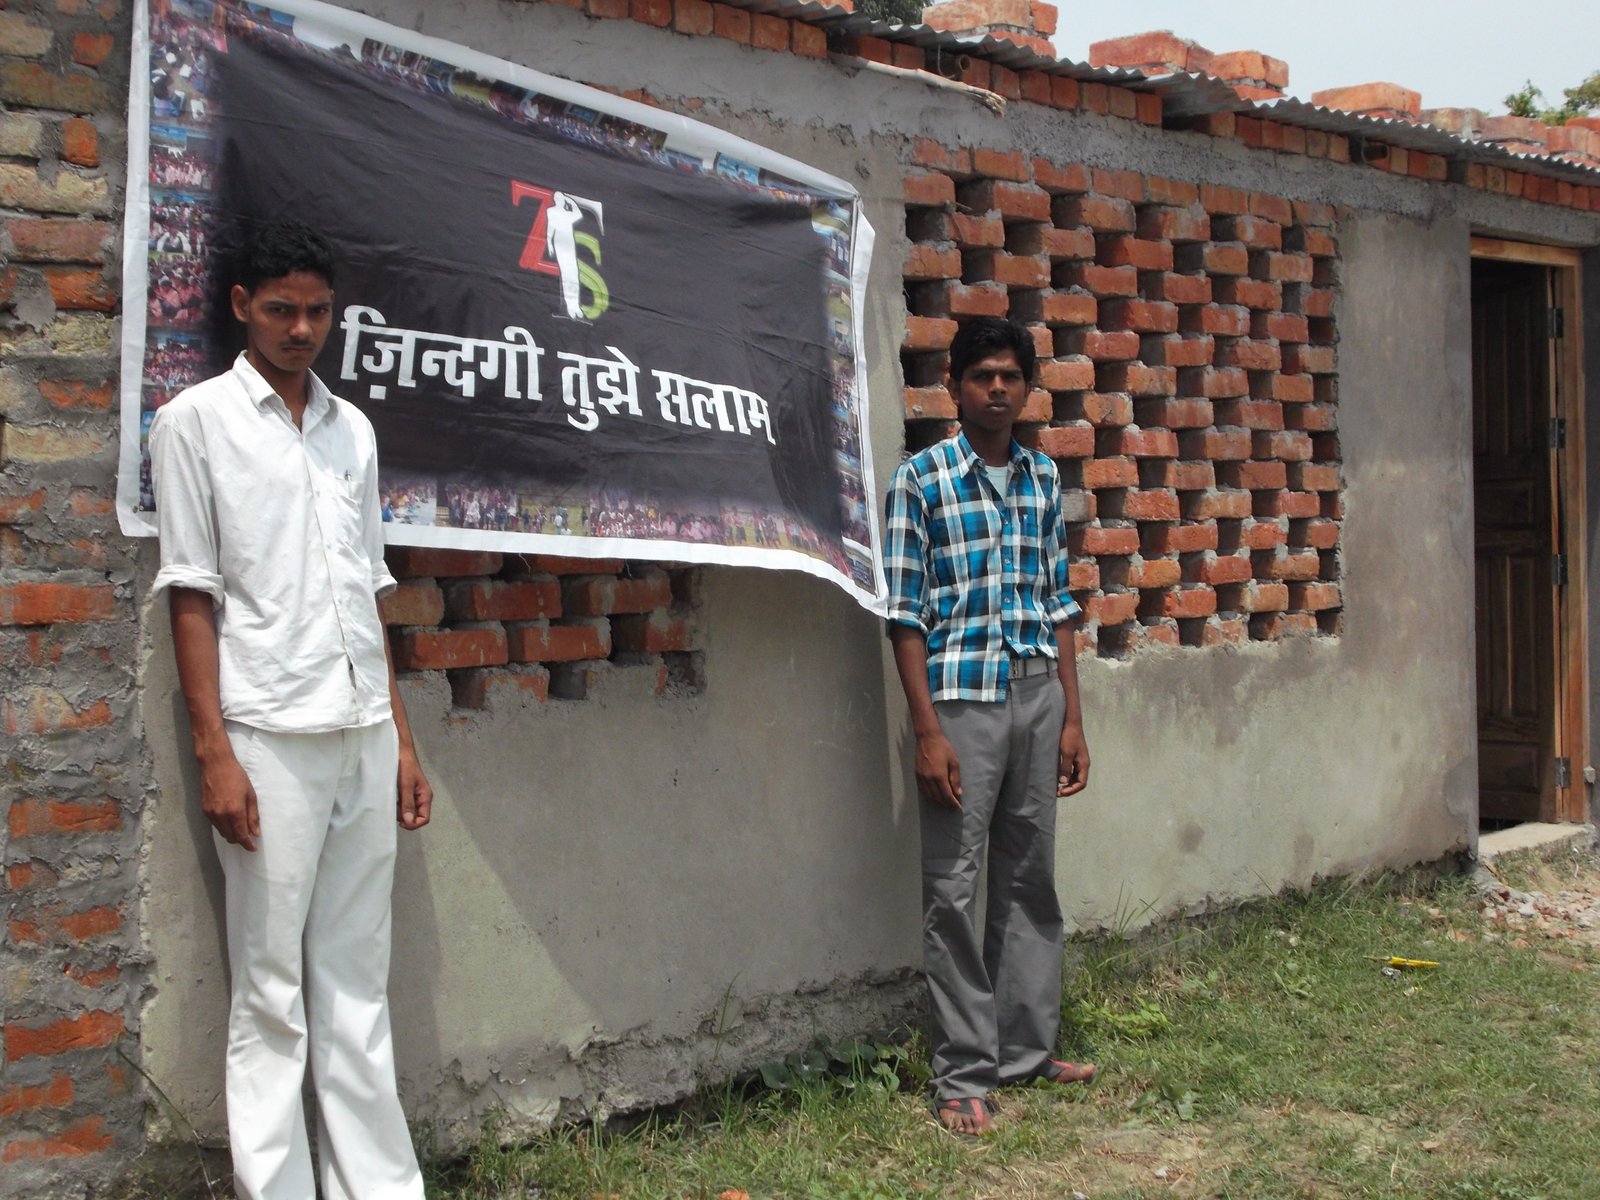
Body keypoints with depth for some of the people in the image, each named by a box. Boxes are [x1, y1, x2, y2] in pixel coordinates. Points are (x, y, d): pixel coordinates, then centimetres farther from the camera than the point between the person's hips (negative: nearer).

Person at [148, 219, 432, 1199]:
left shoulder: (352, 429, 16)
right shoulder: (196, 421, 2)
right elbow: (192, 594, -3)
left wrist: (401, 737, 14)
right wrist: (214, 753, -11)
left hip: (364, 736, 5)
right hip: (269, 738, -5)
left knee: (359, 982, 9)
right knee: (272, 994, 0)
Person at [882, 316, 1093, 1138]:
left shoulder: (1044, 478, 11)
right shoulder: (921, 479, -5)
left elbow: (1057, 604, 14)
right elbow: (905, 615, -8)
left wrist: (1072, 718, 10)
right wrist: (928, 732, -13)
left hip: (1038, 694, 5)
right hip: (960, 699, -5)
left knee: (1029, 879, 12)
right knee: (953, 889, -1)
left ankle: (1026, 1051, 24)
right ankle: (963, 1075, 8)